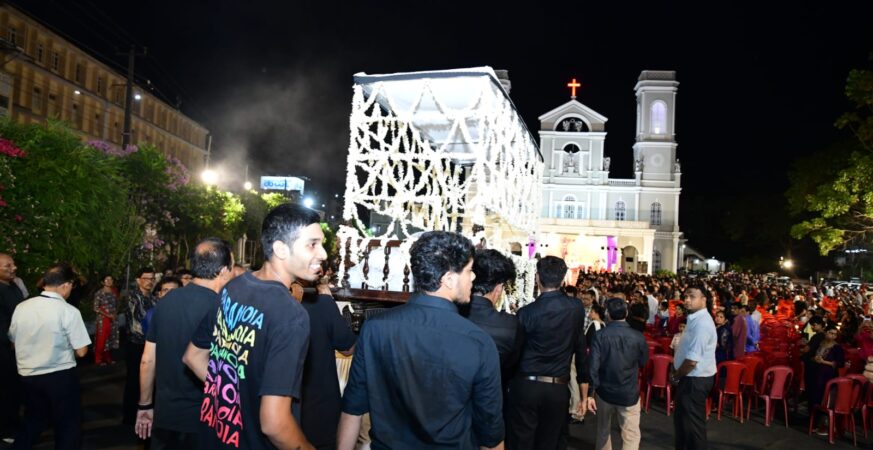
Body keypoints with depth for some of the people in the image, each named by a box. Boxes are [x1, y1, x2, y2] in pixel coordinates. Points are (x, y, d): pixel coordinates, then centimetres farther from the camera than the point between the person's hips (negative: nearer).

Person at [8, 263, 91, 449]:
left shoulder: (21, 307, -2)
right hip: (60, 376, -5)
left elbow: (14, 341, 11)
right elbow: (81, 352, -15)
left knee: (33, 421, 26)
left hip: (27, 375, 6)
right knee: (68, 426, 11)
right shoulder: (69, 311, -17)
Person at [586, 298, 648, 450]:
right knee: (631, 435, 5)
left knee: (603, 431, 21)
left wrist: (590, 393, -9)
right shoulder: (638, 337, -10)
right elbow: (643, 362, 7)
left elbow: (592, 366, -15)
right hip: (629, 393, -1)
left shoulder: (600, 336, -11)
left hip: (604, 391, 1)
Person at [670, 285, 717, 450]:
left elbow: (692, 360, -27)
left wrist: (676, 376, -12)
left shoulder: (701, 323, -25)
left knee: (692, 423, 5)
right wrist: (676, 372, 8)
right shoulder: (694, 318, 7)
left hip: (695, 379, -10)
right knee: (682, 420, 21)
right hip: (691, 377, 10)